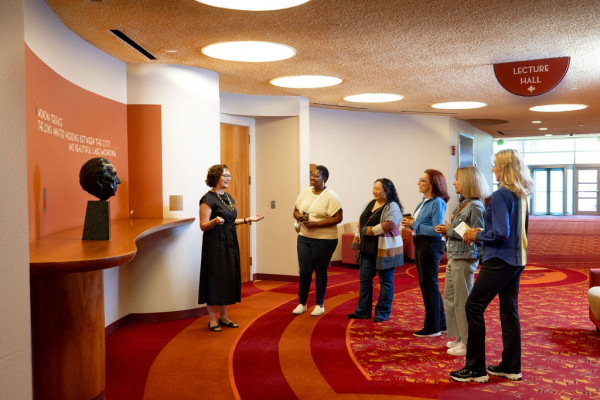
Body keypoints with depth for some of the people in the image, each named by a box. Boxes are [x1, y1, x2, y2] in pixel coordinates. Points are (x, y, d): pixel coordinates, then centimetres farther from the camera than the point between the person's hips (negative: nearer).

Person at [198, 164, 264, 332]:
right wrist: (215, 221, -32)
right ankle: (212, 320, 7)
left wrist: (247, 219, 13)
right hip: (215, 245, -8)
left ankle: (223, 317, 21)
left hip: (230, 244, 8)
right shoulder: (208, 199, -11)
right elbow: (203, 225, -13)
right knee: (214, 279, -3)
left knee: (228, 279, 10)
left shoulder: (228, 197, 14)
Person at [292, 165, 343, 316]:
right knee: (304, 271, 6)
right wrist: (300, 217, -9)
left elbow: (338, 218, -14)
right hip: (304, 237, 5)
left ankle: (320, 305, 20)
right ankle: (302, 303, 20)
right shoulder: (305, 192, 7)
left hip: (324, 239, -4)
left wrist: (316, 224, -20)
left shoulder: (330, 196, -10)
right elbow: (295, 211, 15)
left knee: (320, 272, 6)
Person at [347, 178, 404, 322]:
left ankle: (382, 313, 14)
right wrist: (357, 241, 13)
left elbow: (388, 225, -27)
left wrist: (368, 231, -18)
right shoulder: (370, 204, 13)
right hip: (368, 250, 8)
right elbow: (361, 223, 17)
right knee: (364, 278, 9)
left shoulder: (392, 207, -12)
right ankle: (363, 311, 18)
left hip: (384, 251, -8)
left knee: (385, 281, 4)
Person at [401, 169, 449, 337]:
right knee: (425, 284, 17)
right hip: (420, 244, 10)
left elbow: (437, 230, -23)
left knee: (429, 286, 0)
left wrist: (414, 225, -19)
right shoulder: (424, 202, 12)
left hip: (431, 246, -10)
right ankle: (441, 323, 29)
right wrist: (409, 222, -2)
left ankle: (432, 328, 12)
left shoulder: (437, 203, -17)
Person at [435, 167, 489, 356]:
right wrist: (445, 229, 3)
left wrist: (451, 230, -15)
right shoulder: (462, 204, 13)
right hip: (453, 258, 10)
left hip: (465, 259, -10)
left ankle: (468, 343, 10)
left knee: (463, 301, -1)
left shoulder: (475, 206, -15)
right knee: (449, 299, 16)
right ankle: (459, 337, 29)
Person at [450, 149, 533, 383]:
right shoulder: (521, 195, 10)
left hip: (500, 260, -9)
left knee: (473, 307, -2)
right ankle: (511, 367, 20)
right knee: (509, 310, 13)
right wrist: (483, 232, 12)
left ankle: (475, 369, 3)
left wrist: (478, 235, -6)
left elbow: (500, 234, -22)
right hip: (516, 260, 9)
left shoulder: (501, 195, -17)